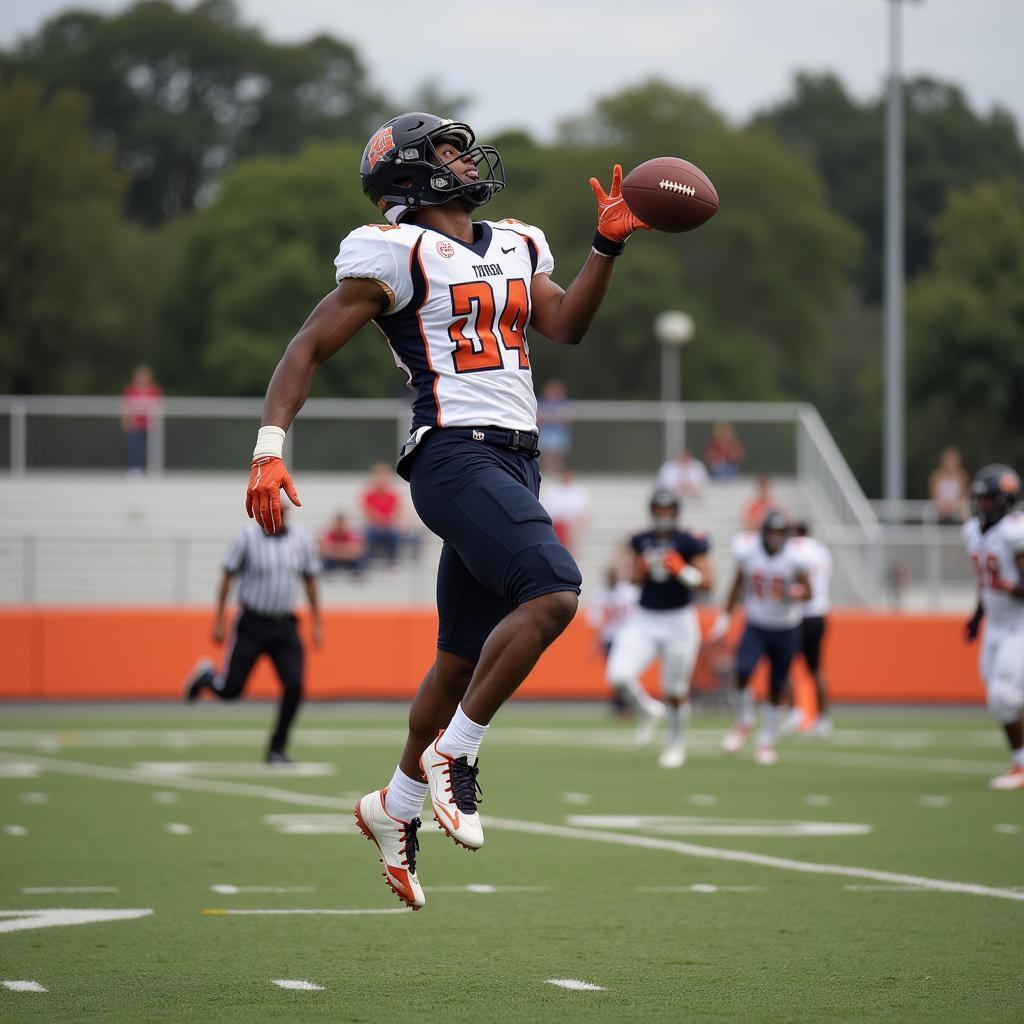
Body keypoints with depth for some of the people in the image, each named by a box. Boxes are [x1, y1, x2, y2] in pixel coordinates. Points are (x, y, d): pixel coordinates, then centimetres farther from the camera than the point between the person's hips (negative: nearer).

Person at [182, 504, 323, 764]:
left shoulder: (301, 539, 0)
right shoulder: (248, 536, -10)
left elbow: (310, 581, 11)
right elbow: (227, 577, -4)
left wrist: (317, 624, 10)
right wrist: (218, 621, -6)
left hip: (285, 626, 3)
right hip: (252, 623, -3)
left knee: (294, 686, -12)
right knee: (230, 690, -2)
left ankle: (277, 749, 3)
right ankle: (205, 676, 34)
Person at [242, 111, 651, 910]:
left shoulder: (515, 248, 18)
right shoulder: (397, 254, -4)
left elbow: (566, 327, 8)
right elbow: (310, 347, -4)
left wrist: (608, 244, -3)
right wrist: (269, 449, -14)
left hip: (511, 466, 8)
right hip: (456, 456, -8)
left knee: (464, 658, 14)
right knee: (552, 593, -26)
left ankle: (395, 809, 29)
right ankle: (452, 753, -15)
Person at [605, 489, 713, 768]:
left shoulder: (689, 543, -8)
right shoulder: (642, 541, 4)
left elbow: (706, 582, -9)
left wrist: (681, 571, -24)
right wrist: (642, 569, -6)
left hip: (678, 622, -3)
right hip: (644, 619, 3)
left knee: (676, 690, 4)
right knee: (618, 675, -15)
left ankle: (676, 743, 27)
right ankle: (648, 710, 14)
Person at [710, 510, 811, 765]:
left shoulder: (793, 558, -15)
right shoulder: (748, 552, -10)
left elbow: (807, 592, -4)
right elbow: (738, 584, 7)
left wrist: (795, 593, -27)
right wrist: (725, 616, 9)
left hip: (785, 631, 0)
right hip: (756, 626, 1)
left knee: (776, 689, 5)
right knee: (743, 672, -22)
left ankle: (767, 742, 23)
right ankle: (744, 722, 4)